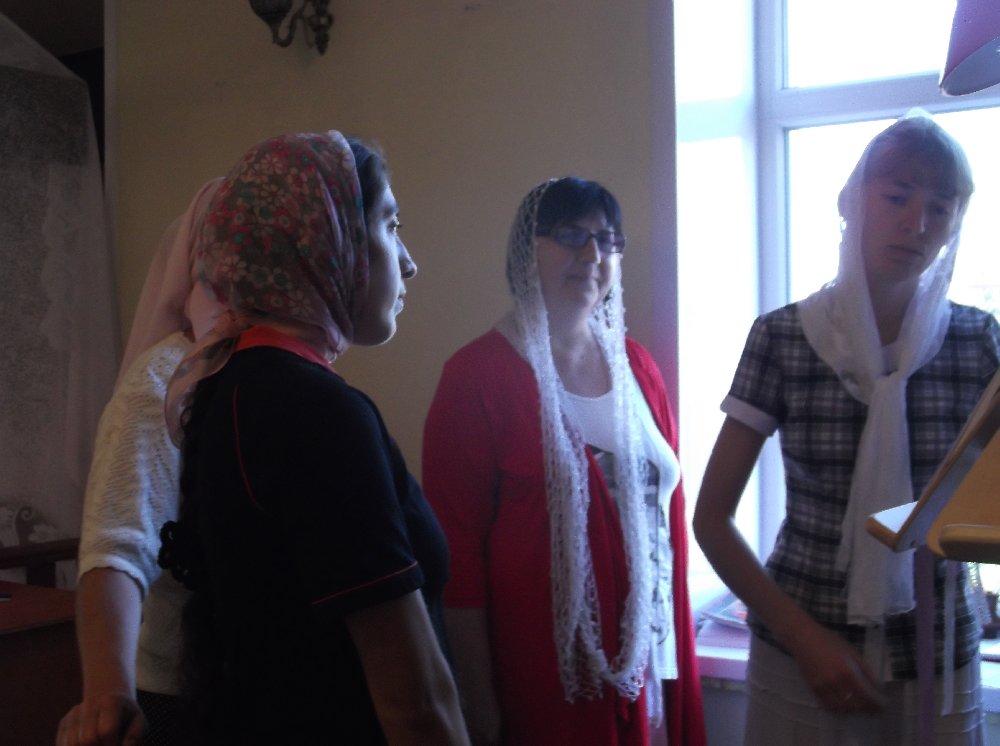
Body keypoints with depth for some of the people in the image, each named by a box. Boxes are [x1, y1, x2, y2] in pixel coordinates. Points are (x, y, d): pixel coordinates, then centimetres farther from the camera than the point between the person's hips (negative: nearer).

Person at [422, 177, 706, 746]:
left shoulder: (636, 365, 6)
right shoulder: (479, 374, -10)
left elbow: (670, 509, 11)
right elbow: (457, 548, -10)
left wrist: (681, 653, 8)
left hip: (642, 657, 5)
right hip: (543, 673, -5)